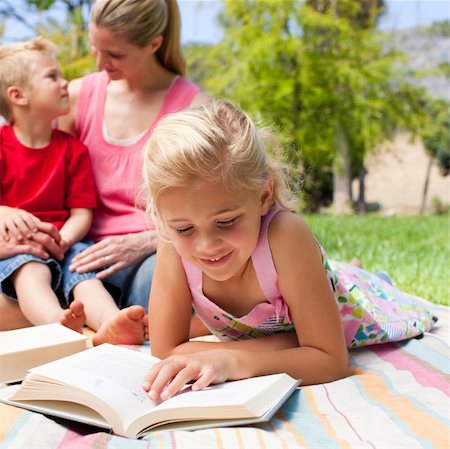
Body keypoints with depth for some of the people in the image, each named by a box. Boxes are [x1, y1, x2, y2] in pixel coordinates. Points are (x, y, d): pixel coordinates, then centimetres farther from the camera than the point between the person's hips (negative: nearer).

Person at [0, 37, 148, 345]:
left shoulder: (73, 149, 12)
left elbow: (82, 213, 4)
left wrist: (62, 239, -17)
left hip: (62, 242, 2)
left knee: (83, 268, -29)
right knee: (31, 270, -34)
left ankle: (109, 323, -58)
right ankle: (58, 324, -63)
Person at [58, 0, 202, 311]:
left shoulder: (191, 106, -2)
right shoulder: (78, 96, 9)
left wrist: (144, 243, -20)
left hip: (158, 252, -2)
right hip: (94, 254, 3)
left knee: (158, 273, -38)